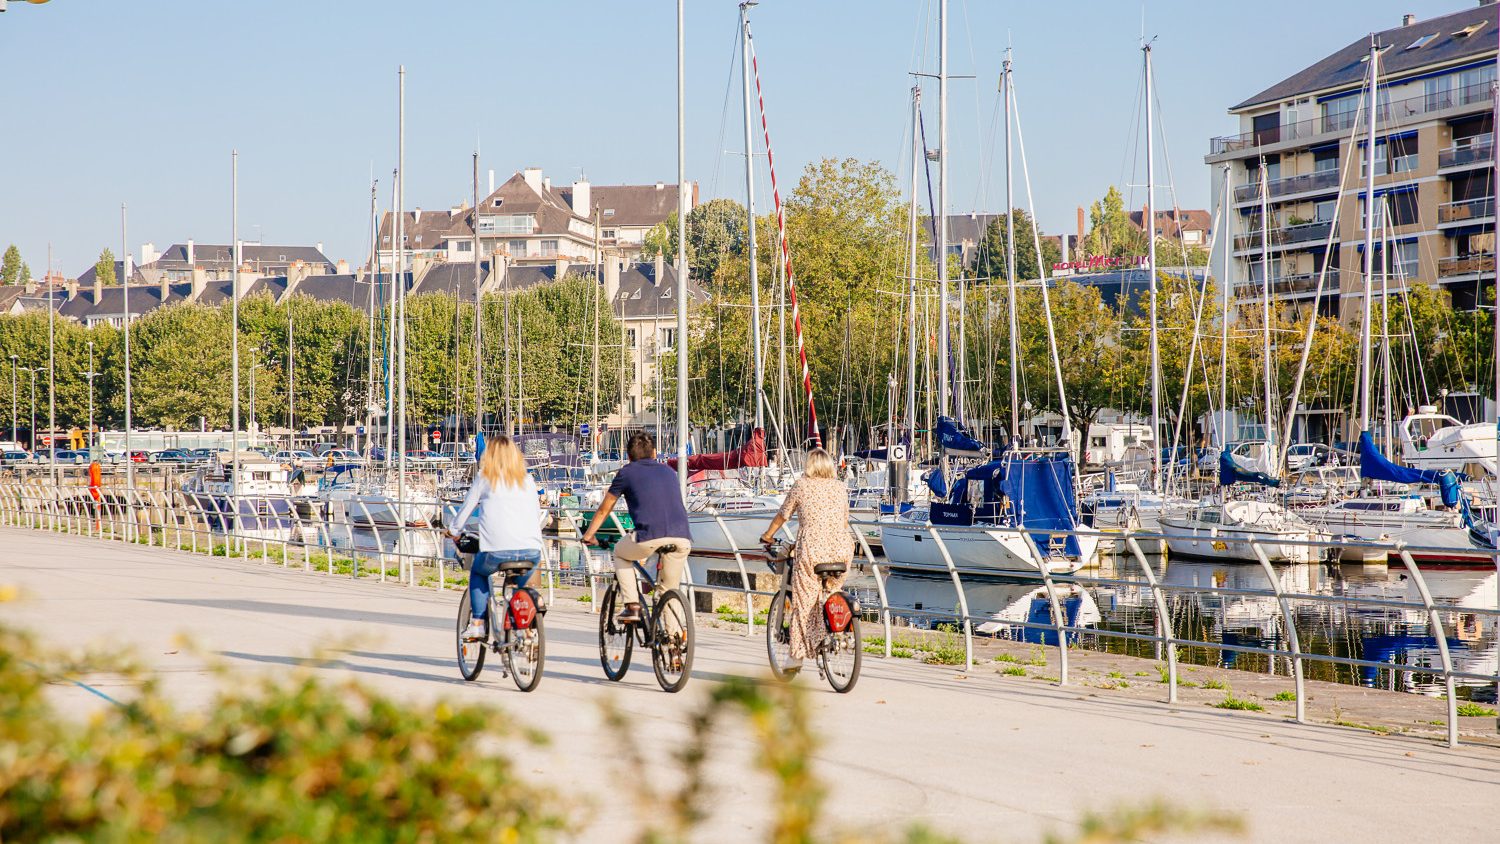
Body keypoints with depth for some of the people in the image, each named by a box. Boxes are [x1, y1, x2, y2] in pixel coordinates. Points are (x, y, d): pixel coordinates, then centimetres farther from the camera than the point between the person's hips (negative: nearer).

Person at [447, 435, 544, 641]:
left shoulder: (484, 477, 11)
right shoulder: (527, 480, 19)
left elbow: (466, 508, 19)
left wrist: (453, 530, 37)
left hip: (498, 550, -3)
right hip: (532, 550, 3)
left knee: (478, 572, 27)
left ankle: (477, 624, 15)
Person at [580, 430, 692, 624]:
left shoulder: (626, 472, 16)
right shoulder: (668, 471, 27)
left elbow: (604, 510, 25)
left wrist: (589, 535, 40)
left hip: (649, 537, -3)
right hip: (682, 539, 3)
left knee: (620, 552, 27)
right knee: (670, 591, 22)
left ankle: (632, 606, 15)